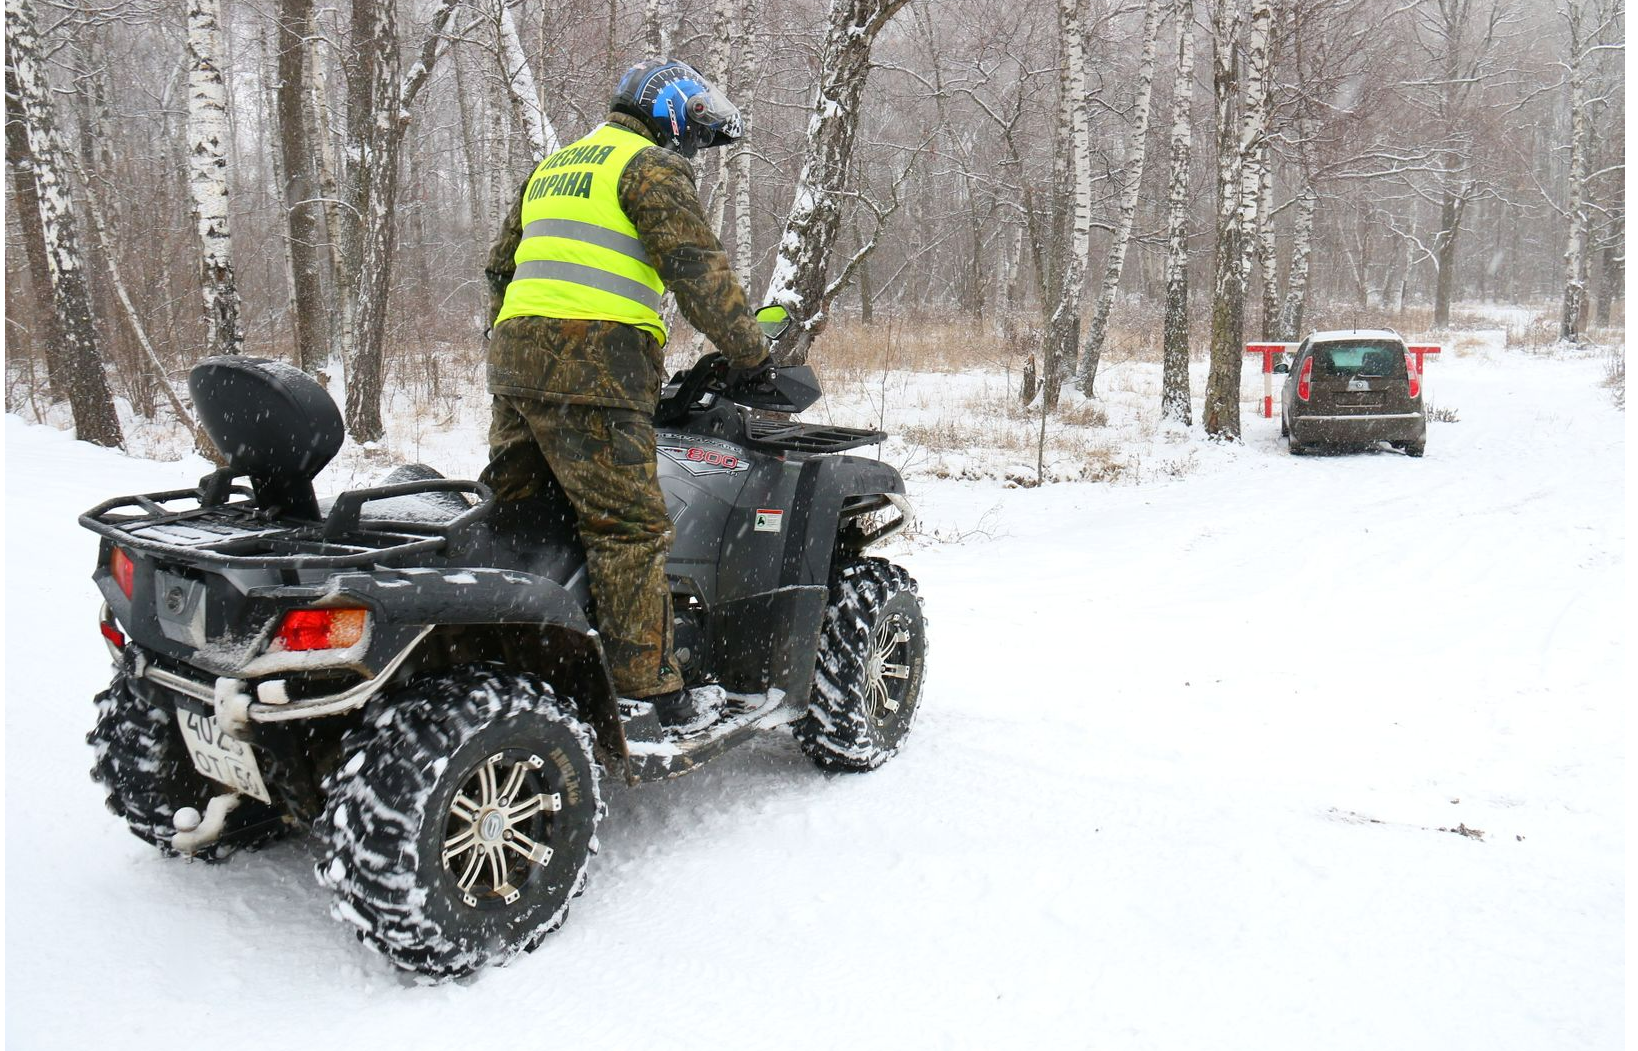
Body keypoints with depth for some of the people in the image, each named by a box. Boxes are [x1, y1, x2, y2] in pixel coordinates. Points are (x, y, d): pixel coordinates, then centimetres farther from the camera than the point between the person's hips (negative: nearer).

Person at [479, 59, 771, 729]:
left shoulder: (552, 166, 28)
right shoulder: (653, 166, 2)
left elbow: (501, 267, 31)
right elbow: (697, 268, -8)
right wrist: (752, 353, -1)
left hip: (513, 355, 9)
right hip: (592, 366, -9)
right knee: (630, 526, -7)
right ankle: (646, 687, -6)